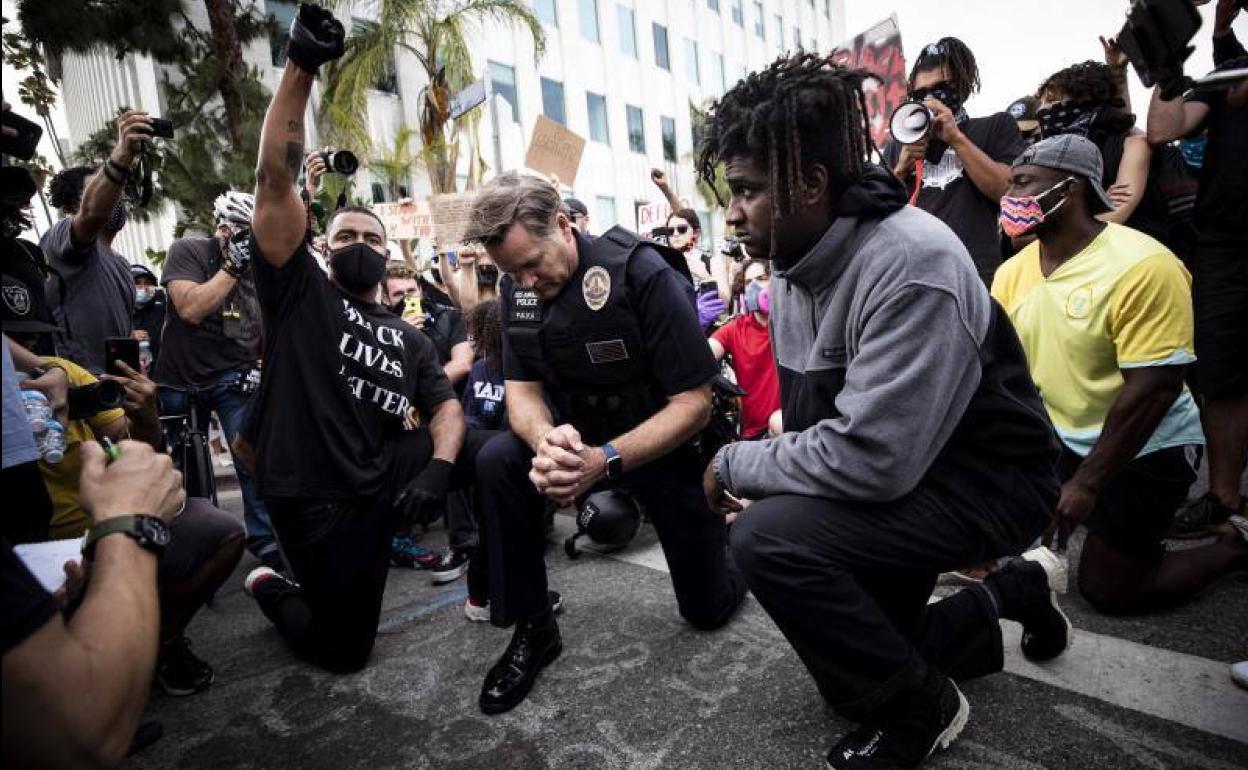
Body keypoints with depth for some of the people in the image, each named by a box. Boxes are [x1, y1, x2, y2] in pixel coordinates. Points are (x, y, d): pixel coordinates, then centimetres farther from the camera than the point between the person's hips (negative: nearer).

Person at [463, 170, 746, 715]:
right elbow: (521, 388, -8)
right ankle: (533, 628, -6)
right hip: (579, 438, 4)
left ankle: (722, 545, 42)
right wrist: (546, 441, -32)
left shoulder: (642, 274, -26)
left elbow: (694, 402, -25)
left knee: (708, 608, 5)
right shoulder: (518, 289, -8)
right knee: (497, 463, -25)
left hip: (665, 443, -4)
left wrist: (606, 461, -37)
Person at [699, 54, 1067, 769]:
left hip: (985, 481, -8)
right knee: (852, 660, 16)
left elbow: (871, 458, -33)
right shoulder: (795, 263, -2)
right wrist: (763, 473, -7)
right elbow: (810, 419, 6)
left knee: (770, 537, -30)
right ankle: (1016, 590, 29)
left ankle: (922, 706, -3)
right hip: (890, 481, 8)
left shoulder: (912, 266, -29)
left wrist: (734, 464, -21)